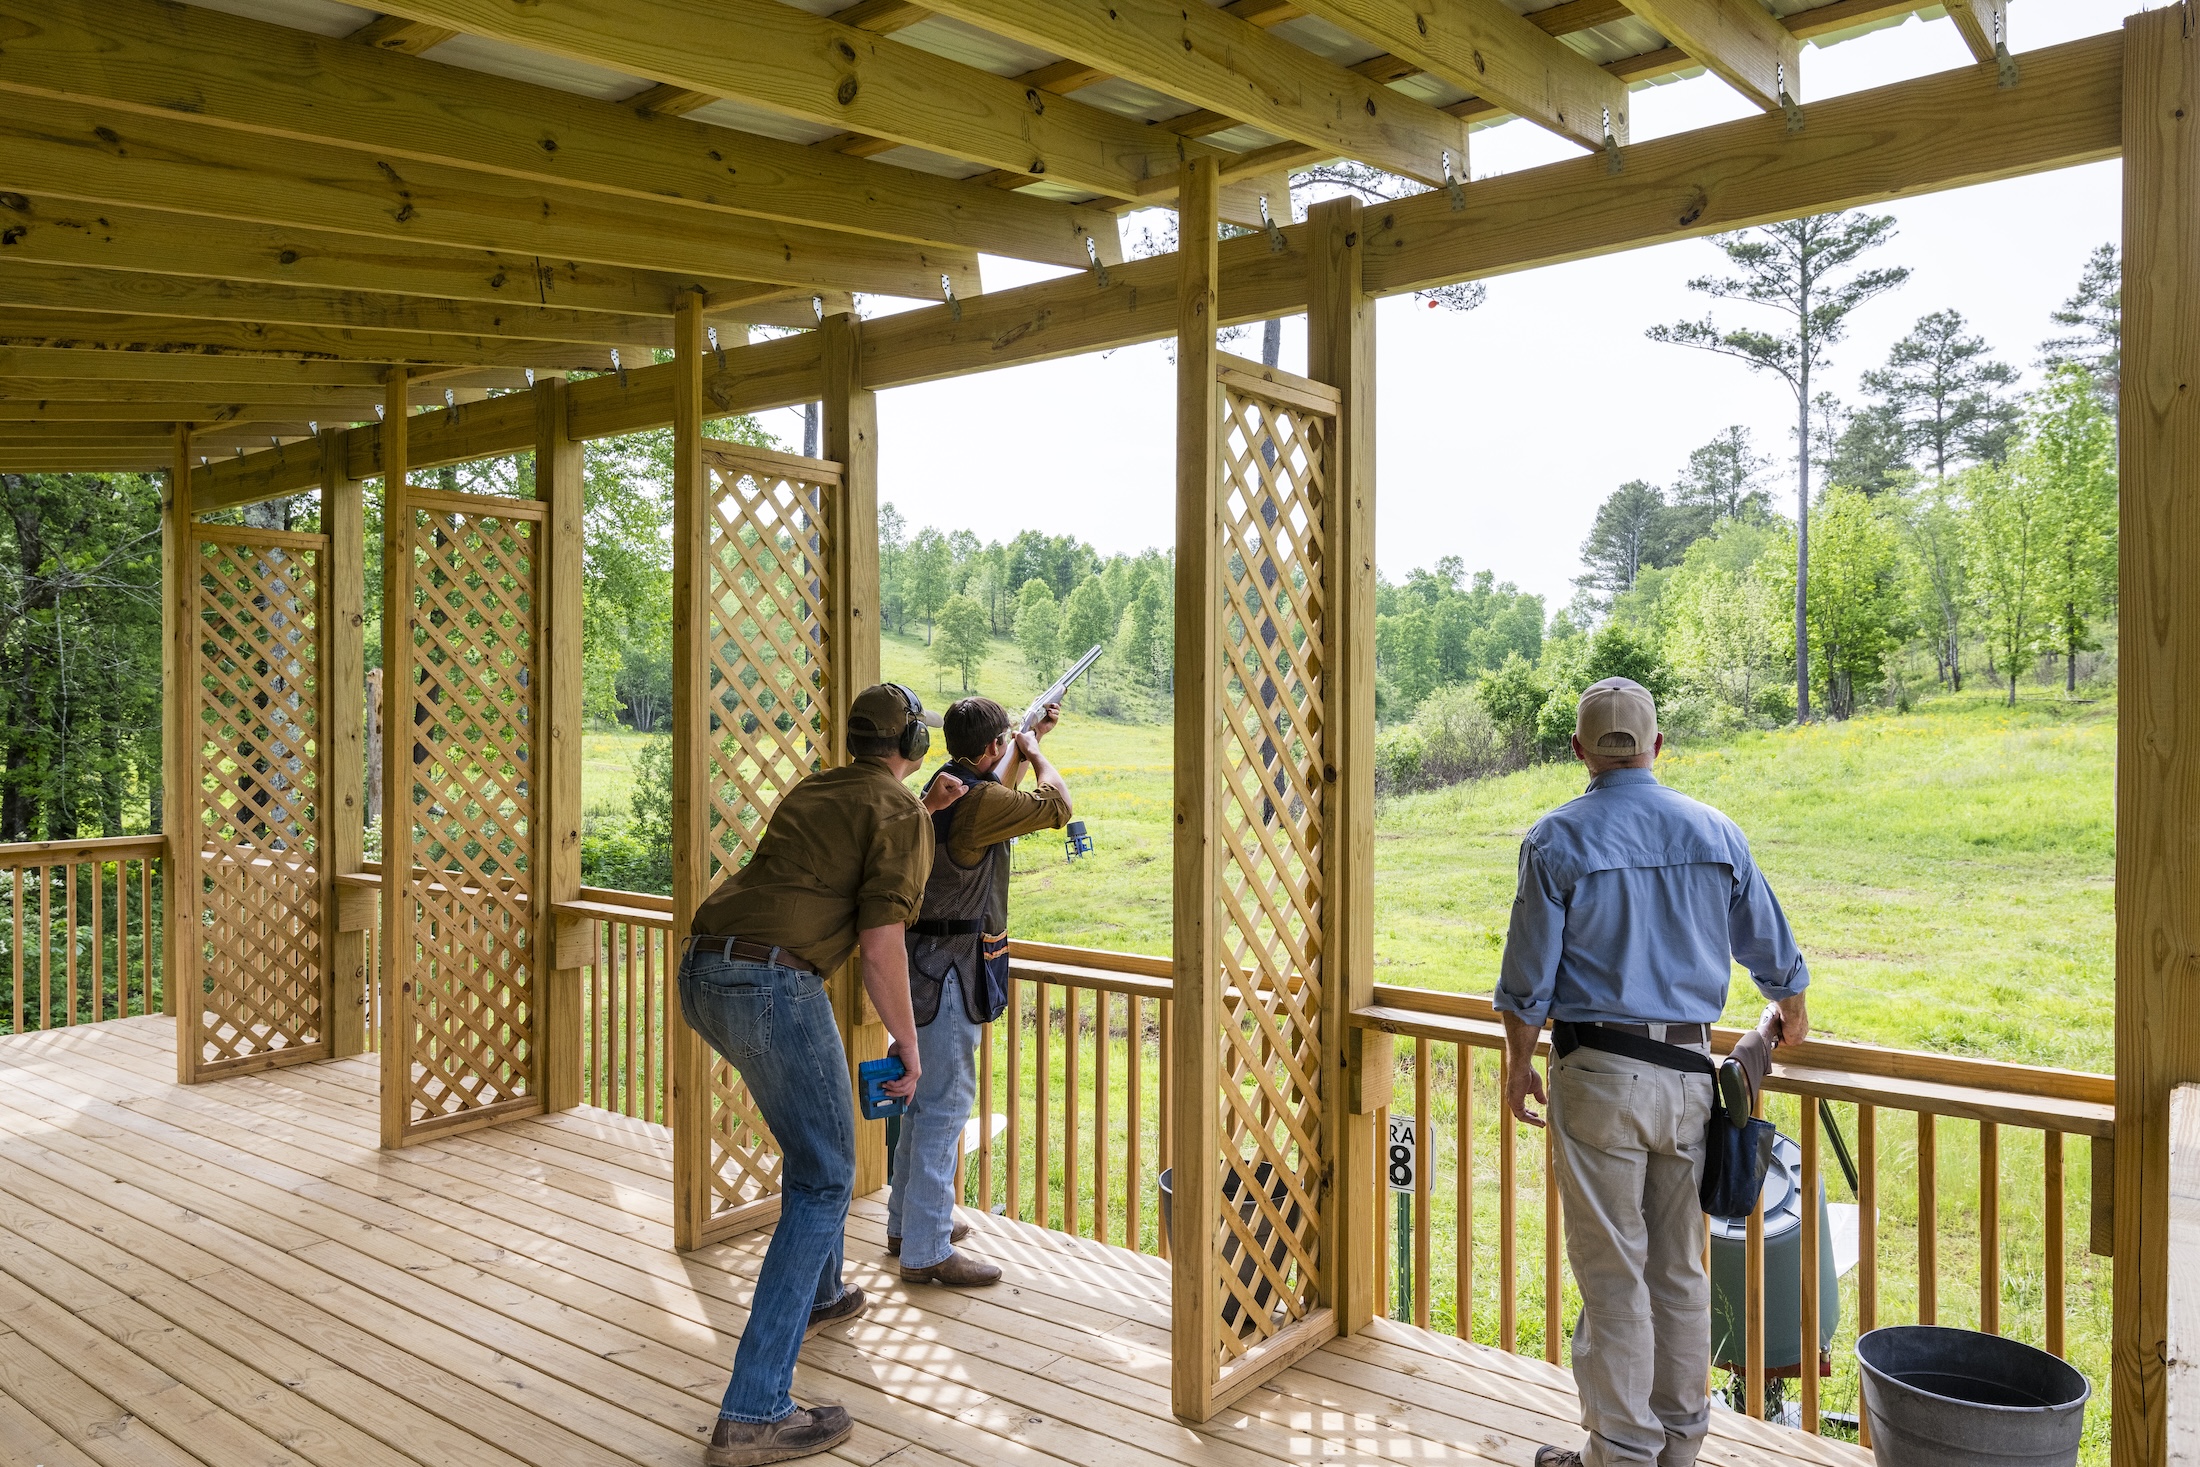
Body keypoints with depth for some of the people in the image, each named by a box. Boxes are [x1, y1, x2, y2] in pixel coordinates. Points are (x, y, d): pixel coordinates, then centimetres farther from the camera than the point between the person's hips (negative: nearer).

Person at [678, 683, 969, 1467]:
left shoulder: (813, 790, 22)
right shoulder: (897, 814, -2)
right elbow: (880, 942, -10)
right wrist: (908, 1044, 0)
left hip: (703, 974, 9)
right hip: (775, 984, -9)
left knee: (814, 1130, 30)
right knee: (824, 1182, 0)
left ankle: (817, 1294, 46)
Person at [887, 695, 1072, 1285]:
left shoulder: (945, 785, 10)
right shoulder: (978, 800, -19)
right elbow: (1056, 803, -9)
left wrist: (1030, 740, 37)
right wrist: (1034, 751, 7)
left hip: (924, 966, 10)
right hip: (949, 971, -10)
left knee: (924, 1098, 19)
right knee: (945, 1103, -5)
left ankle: (909, 1221, 31)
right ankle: (926, 1250, 1)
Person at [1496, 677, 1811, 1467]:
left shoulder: (1558, 839, -8)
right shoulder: (1716, 832, 4)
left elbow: (1529, 976, -7)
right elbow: (1773, 951, 13)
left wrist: (1519, 1062, 7)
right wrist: (1790, 1016, 33)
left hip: (1598, 1074, -4)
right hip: (1688, 1069, 4)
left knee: (1613, 1271, 5)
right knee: (1680, 1267, 14)